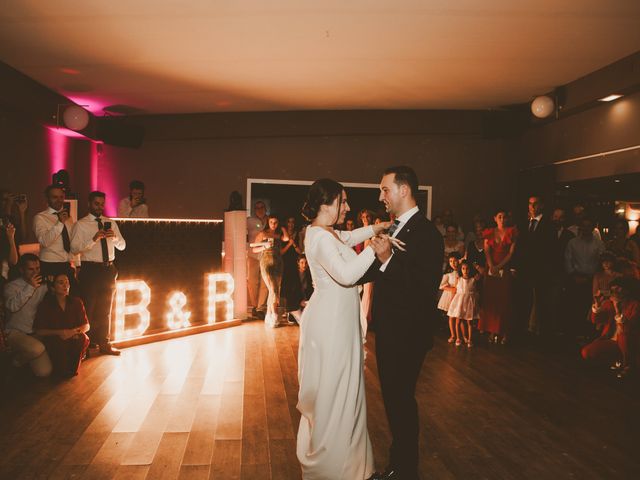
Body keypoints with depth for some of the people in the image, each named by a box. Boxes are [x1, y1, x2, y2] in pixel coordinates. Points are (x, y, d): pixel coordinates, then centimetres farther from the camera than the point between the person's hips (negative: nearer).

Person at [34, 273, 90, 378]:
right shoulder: (45, 305, -4)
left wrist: (74, 331, -21)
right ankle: (61, 370, -5)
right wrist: (59, 332, -23)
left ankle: (72, 368, -5)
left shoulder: (76, 302, 2)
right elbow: (39, 331, -7)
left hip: (73, 338, 2)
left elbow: (86, 326, 2)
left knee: (82, 338, -31)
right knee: (60, 342, -35)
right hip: (53, 341, -2)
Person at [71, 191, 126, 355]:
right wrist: (94, 239, -27)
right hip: (90, 269, -5)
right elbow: (74, 248, -15)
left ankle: (104, 343, 26)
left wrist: (115, 237, -11)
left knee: (105, 309, 14)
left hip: (108, 269, 5)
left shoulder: (111, 223, 11)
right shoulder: (81, 224, -3)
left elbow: (122, 246, 9)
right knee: (88, 309, 0)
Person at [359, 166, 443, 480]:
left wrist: (388, 259, -32)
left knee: (401, 398, 4)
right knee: (392, 396, 19)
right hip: (388, 330, 9)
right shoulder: (394, 228, 9)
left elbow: (426, 286, -26)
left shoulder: (426, 233, -18)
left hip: (407, 333, -9)